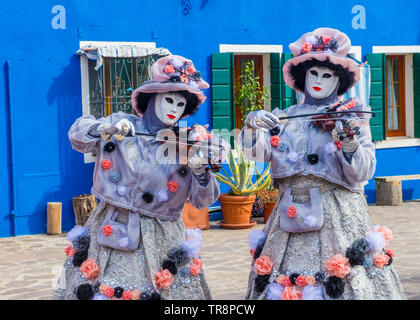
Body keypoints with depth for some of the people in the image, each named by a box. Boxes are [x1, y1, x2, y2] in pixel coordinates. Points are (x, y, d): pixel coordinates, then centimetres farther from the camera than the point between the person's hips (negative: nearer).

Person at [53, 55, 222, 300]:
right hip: (112, 231, 0)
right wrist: (108, 128, -18)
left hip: (161, 241, 0)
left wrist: (200, 171, -20)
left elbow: (203, 201, 0)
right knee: (96, 290, 0)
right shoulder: (122, 123, 3)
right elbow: (77, 135, 0)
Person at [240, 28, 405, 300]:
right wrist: (252, 126, -21)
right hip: (292, 214, 2)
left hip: (339, 217, -2)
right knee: (283, 284, 1)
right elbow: (255, 151, -2)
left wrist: (350, 142, -20)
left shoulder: (352, 116, 4)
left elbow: (362, 175, -3)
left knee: (341, 284, -8)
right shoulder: (285, 117, 11)